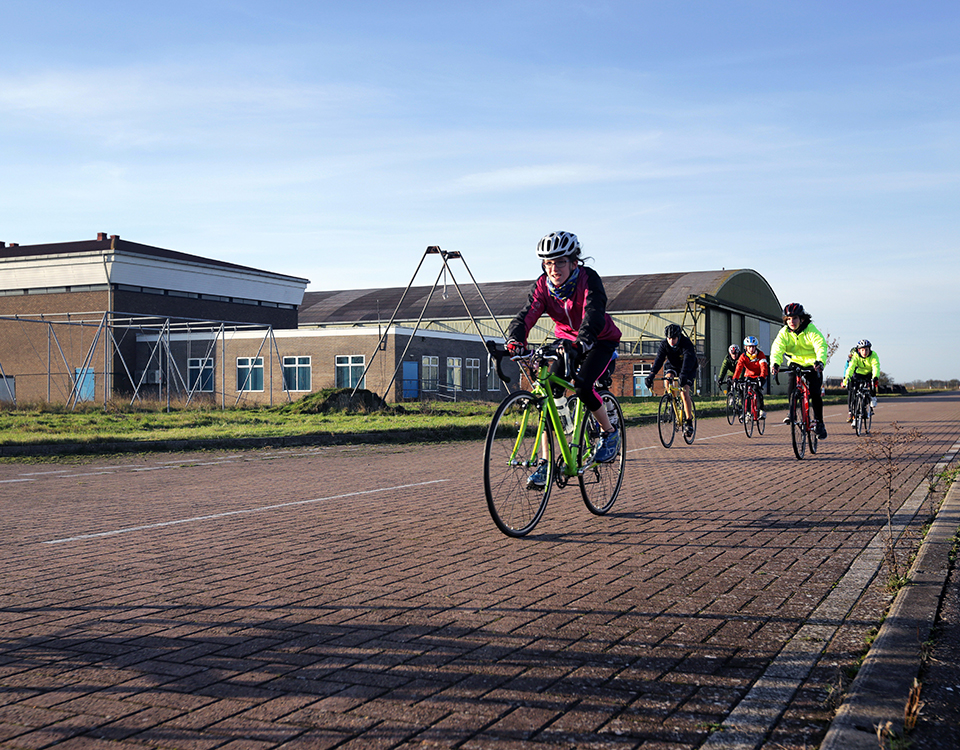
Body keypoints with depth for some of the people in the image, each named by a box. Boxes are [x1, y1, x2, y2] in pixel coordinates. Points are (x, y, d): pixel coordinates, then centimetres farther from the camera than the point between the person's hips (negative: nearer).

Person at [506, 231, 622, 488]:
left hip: (600, 341, -4)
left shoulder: (588, 279, -25)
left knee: (582, 385, -29)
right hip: (567, 341, 5)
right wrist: (515, 340, -47)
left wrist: (583, 340, -60)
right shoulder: (543, 285, -14)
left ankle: (610, 433, -1)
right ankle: (545, 462, -8)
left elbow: (594, 313, -41)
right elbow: (527, 314, -27)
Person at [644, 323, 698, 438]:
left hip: (688, 369, -3)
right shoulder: (664, 344, -20)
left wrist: (683, 375, -61)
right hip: (672, 366, 3)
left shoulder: (687, 343, -30)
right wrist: (652, 374, -47)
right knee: (668, 378, -31)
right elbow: (659, 359, -30)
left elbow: (688, 360, -44)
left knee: (684, 392, -20)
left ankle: (689, 422, -11)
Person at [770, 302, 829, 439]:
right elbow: (777, 348, -21)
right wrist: (775, 363, -42)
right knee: (792, 387, -22)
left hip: (813, 365, -2)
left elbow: (820, 346, -31)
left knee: (815, 394, -12)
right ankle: (792, 414, -1)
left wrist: (820, 361, -50)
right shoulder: (784, 332, -9)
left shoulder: (810, 329, -17)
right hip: (795, 364, 2)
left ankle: (819, 422, 5)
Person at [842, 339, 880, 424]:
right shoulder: (855, 355, -22)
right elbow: (851, 367, -34)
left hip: (869, 374, -1)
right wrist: (846, 378, -52)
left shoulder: (873, 355, -25)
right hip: (858, 374, 1)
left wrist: (875, 378, -58)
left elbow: (876, 367, -40)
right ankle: (850, 411, -7)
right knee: (850, 389, -18)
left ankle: (873, 397, -8)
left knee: (872, 380, -35)